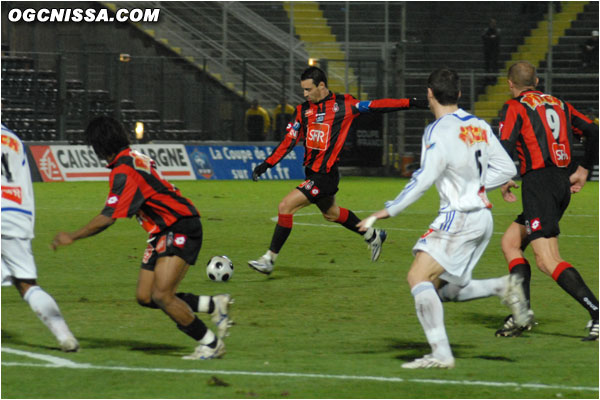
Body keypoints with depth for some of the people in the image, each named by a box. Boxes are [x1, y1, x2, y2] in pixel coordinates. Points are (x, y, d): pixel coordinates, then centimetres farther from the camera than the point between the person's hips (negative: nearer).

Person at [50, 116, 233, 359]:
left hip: (180, 229, -10)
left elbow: (108, 218, -22)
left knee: (161, 295, -18)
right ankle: (214, 305, 13)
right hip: (164, 233, 10)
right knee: (145, 297, 4)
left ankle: (211, 344, -6)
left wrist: (72, 237, -12)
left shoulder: (124, 172, -19)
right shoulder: (134, 158, 11)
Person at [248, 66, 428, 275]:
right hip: (312, 173, 8)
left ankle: (269, 259, -10)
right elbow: (289, 140, 9)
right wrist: (266, 164, 2)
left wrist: (410, 102, -9)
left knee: (286, 206, -16)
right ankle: (373, 236, 47)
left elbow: (376, 106, -4)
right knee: (331, 213, 26)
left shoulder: (343, 105, -8)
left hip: (325, 175, -8)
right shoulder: (303, 110, 7)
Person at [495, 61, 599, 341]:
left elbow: (504, 148, -10)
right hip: (563, 185, 8)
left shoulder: (514, 107, 0)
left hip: (539, 182, -8)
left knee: (547, 260, -13)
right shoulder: (558, 104, 18)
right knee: (510, 243, 19)